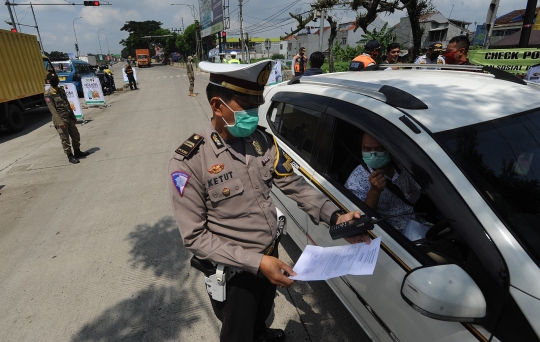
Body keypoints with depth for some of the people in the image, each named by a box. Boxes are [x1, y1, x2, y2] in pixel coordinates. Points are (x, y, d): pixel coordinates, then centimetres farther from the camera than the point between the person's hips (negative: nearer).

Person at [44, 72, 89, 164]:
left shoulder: (61, 90, 13)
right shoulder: (48, 93, -9)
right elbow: (52, 109, -15)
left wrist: (73, 117, 18)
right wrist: (60, 122, -21)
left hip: (69, 118, 7)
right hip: (60, 120, -7)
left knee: (76, 135, 13)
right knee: (65, 139, 0)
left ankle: (77, 152, 28)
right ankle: (70, 156, 8)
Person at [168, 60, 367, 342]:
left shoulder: (262, 141, -8)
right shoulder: (189, 162, -25)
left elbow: (293, 184, -6)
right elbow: (195, 237, -22)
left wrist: (335, 217, -21)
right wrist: (255, 261, -29)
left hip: (272, 256, 6)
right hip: (236, 272, -5)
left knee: (262, 314, 35)